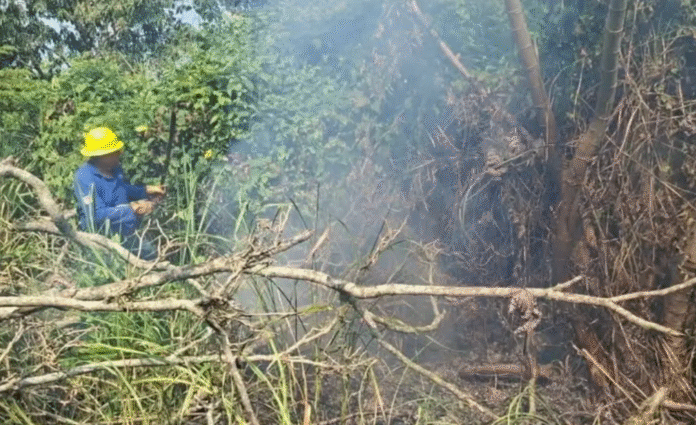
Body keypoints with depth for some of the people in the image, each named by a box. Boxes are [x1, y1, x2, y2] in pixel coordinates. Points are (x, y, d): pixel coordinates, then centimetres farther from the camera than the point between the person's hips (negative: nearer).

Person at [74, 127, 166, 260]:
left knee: (152, 254, 13)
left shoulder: (115, 167, 4)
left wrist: (147, 190, 11)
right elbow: (98, 215, -28)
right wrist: (132, 209, -27)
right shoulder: (85, 177, -23)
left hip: (126, 233, 8)